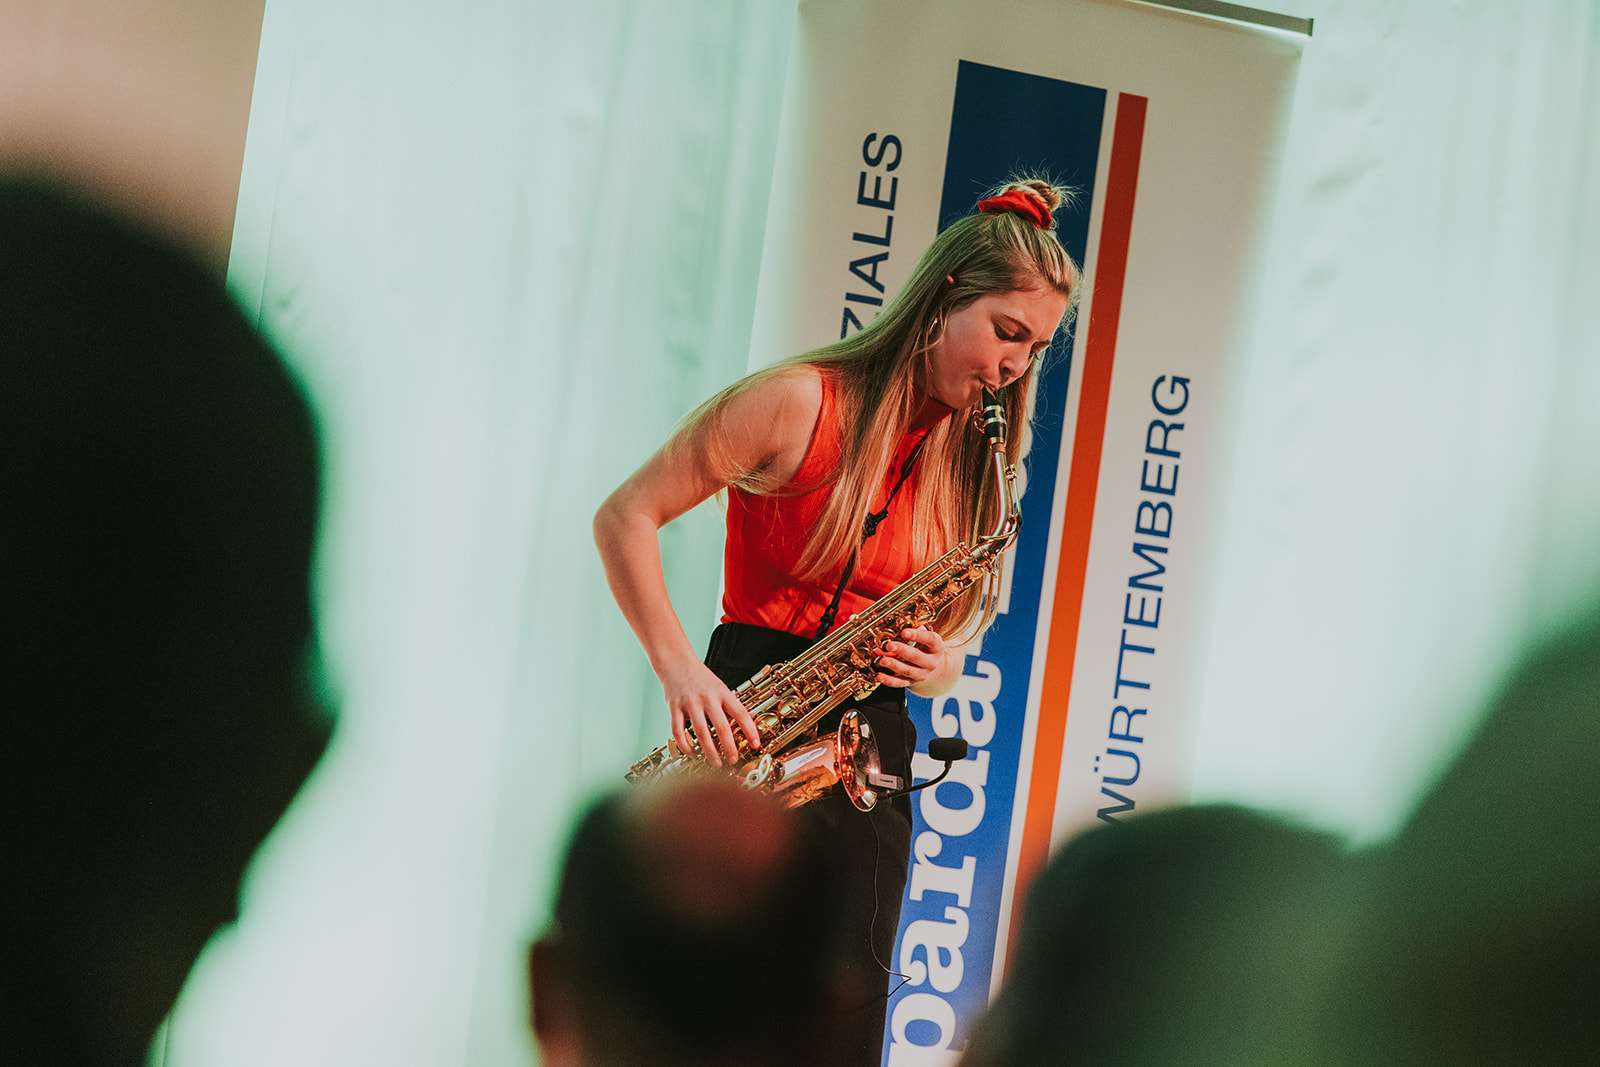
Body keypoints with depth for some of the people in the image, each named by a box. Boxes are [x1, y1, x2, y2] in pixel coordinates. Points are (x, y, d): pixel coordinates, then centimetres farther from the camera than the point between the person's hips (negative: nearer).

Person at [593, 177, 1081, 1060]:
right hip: (746, 720, -5)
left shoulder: (972, 464, 11)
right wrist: (678, 667, -15)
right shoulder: (801, 403, -6)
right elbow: (626, 516, -4)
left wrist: (935, 668, -7)